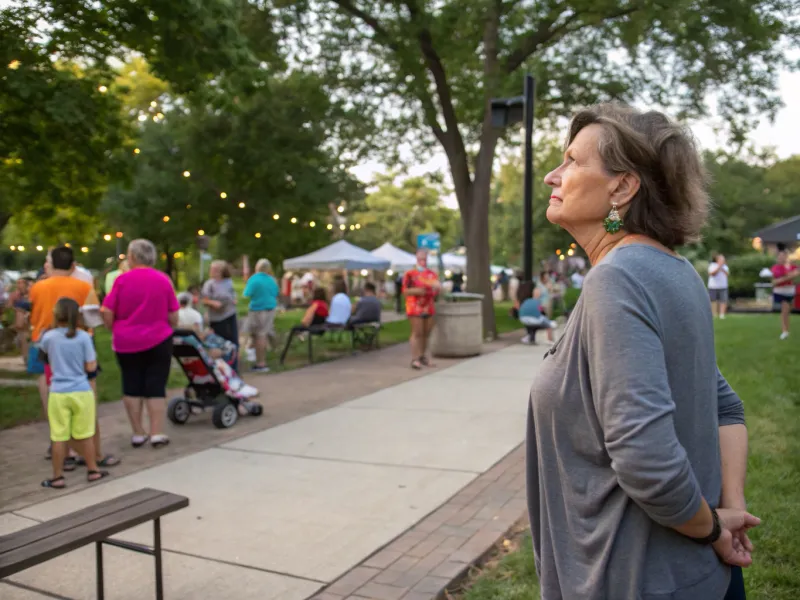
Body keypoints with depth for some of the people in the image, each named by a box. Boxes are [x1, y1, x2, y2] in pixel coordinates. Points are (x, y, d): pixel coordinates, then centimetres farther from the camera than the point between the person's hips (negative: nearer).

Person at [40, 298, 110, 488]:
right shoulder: (84, 337, -7)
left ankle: (58, 477, 12)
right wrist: (93, 357, 13)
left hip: (58, 393, 0)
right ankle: (93, 470, 22)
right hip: (81, 392, 0)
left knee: (59, 437, 5)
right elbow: (91, 367, -6)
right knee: (85, 435, 11)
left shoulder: (49, 337, -4)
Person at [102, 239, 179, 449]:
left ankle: (138, 434, 16)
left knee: (132, 387, 11)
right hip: (158, 341, 0)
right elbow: (173, 317, -1)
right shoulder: (163, 280, -3)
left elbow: (107, 313, -7)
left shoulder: (122, 280, -7)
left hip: (126, 343, 0)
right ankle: (157, 433, 5)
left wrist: (116, 331, 10)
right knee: (156, 387, 6)